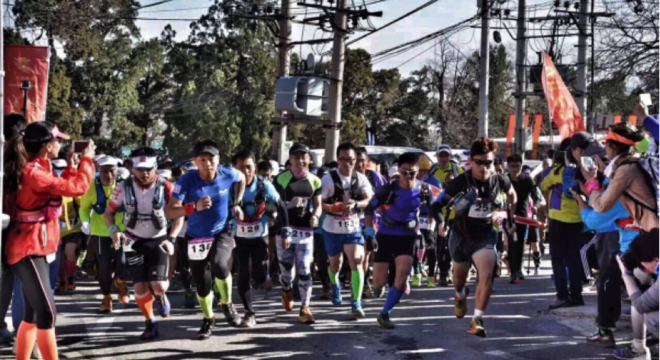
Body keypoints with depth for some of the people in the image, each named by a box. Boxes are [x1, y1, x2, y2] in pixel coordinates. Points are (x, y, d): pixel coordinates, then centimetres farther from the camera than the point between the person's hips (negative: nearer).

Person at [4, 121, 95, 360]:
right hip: (29, 250, -11)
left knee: (32, 313, 13)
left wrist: (70, 166, 12)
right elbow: (76, 188, -21)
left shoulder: (37, 170, 12)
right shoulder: (33, 173, -20)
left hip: (34, 249, 11)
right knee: (46, 313, -12)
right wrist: (87, 159, -8)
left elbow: (63, 188, 21)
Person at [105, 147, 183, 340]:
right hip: (134, 241, 1)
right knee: (140, 287, -2)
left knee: (158, 285, -14)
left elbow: (178, 215, -5)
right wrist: (114, 230, -20)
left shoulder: (166, 187, -16)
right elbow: (109, 213, -2)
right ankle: (150, 323, 22)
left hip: (158, 240, -1)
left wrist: (171, 239, -15)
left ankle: (160, 296, 25)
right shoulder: (123, 188, -14)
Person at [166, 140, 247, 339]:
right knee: (202, 283, 9)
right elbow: (170, 212, -25)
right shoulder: (187, 180, -20)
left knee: (219, 264, -30)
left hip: (222, 232, 0)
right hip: (196, 237, 0)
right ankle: (208, 319, 39)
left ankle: (227, 304, -1)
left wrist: (236, 204, 6)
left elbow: (242, 179, 14)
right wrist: (194, 207, -41)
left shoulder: (227, 174, -13)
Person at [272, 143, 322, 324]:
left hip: (306, 230, 2)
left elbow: (318, 205, 9)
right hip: (285, 229, -2)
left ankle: (305, 308, 1)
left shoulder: (314, 180, 6)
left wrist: (315, 216, -11)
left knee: (305, 270, -4)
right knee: (286, 269, 5)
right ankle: (286, 291, 39)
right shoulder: (281, 178, -3)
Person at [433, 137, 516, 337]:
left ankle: (477, 321, -14)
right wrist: (441, 223, -22)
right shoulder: (461, 181, -18)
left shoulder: (499, 180, -10)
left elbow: (512, 195, 12)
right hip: (461, 236, 0)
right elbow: (441, 202, -9)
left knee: (487, 276, -21)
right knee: (459, 276, 20)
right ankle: (460, 295, 57)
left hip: (485, 236, 0)